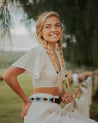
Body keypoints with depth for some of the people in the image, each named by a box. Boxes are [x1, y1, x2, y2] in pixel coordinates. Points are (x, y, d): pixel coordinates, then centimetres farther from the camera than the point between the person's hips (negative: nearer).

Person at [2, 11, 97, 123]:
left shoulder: (58, 54, 14)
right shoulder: (38, 51, -12)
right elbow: (8, 76, -19)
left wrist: (64, 95, 5)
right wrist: (26, 101, -9)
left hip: (54, 110, 8)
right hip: (40, 112, -8)